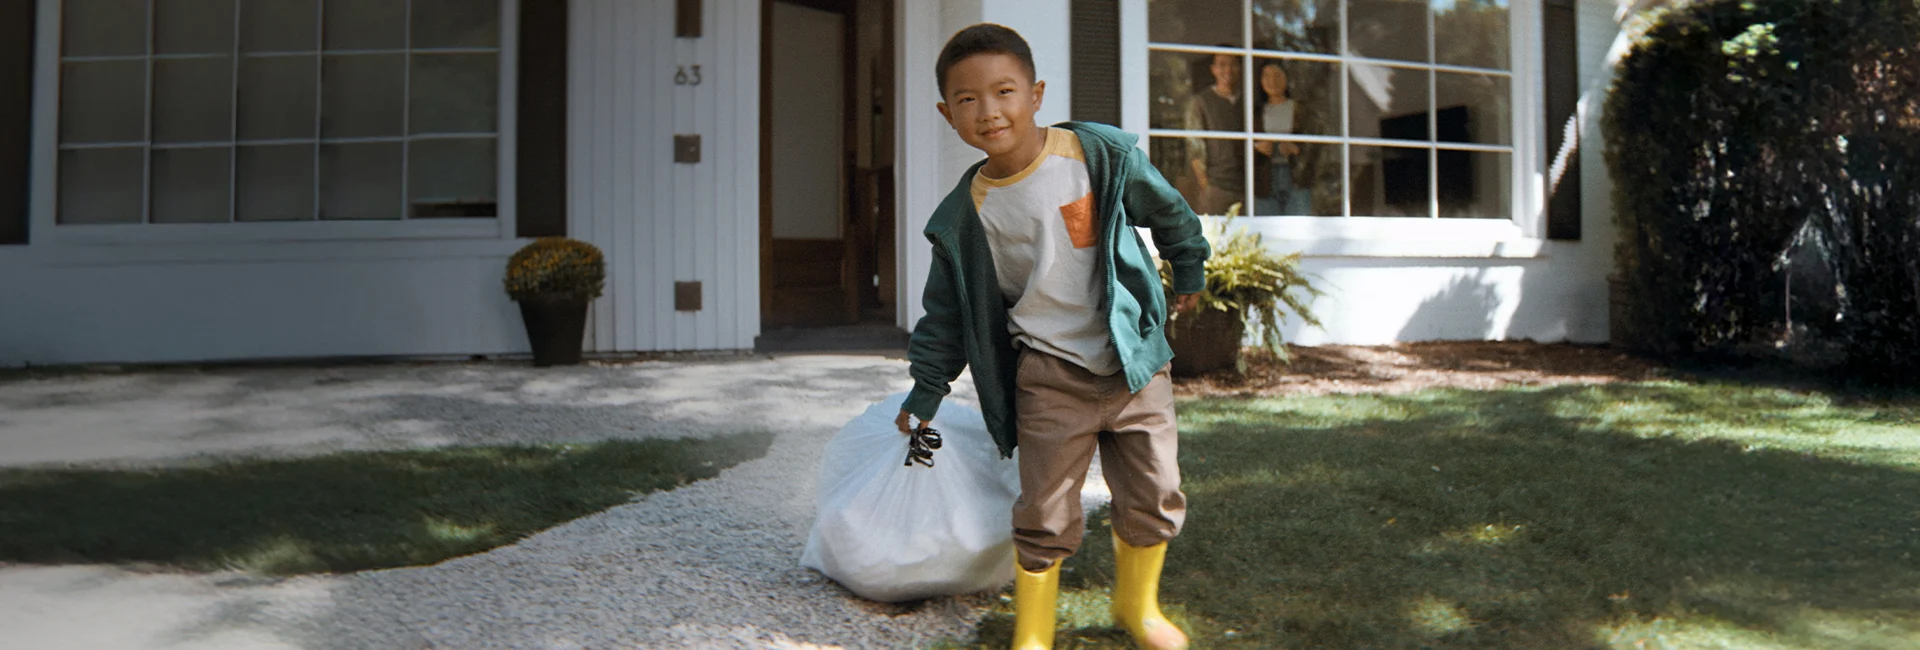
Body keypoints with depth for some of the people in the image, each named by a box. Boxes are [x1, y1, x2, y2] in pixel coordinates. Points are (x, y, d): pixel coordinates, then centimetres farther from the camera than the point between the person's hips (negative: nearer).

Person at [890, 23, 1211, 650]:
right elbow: (949, 312, 6)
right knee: (1045, 517, 1)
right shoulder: (965, 215, -7)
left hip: (1135, 361, 1)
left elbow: (1167, 210, 9)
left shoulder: (1101, 154, -10)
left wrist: (1188, 269, 22)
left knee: (1155, 499, 9)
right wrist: (925, 392, 11)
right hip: (1049, 375, -1)